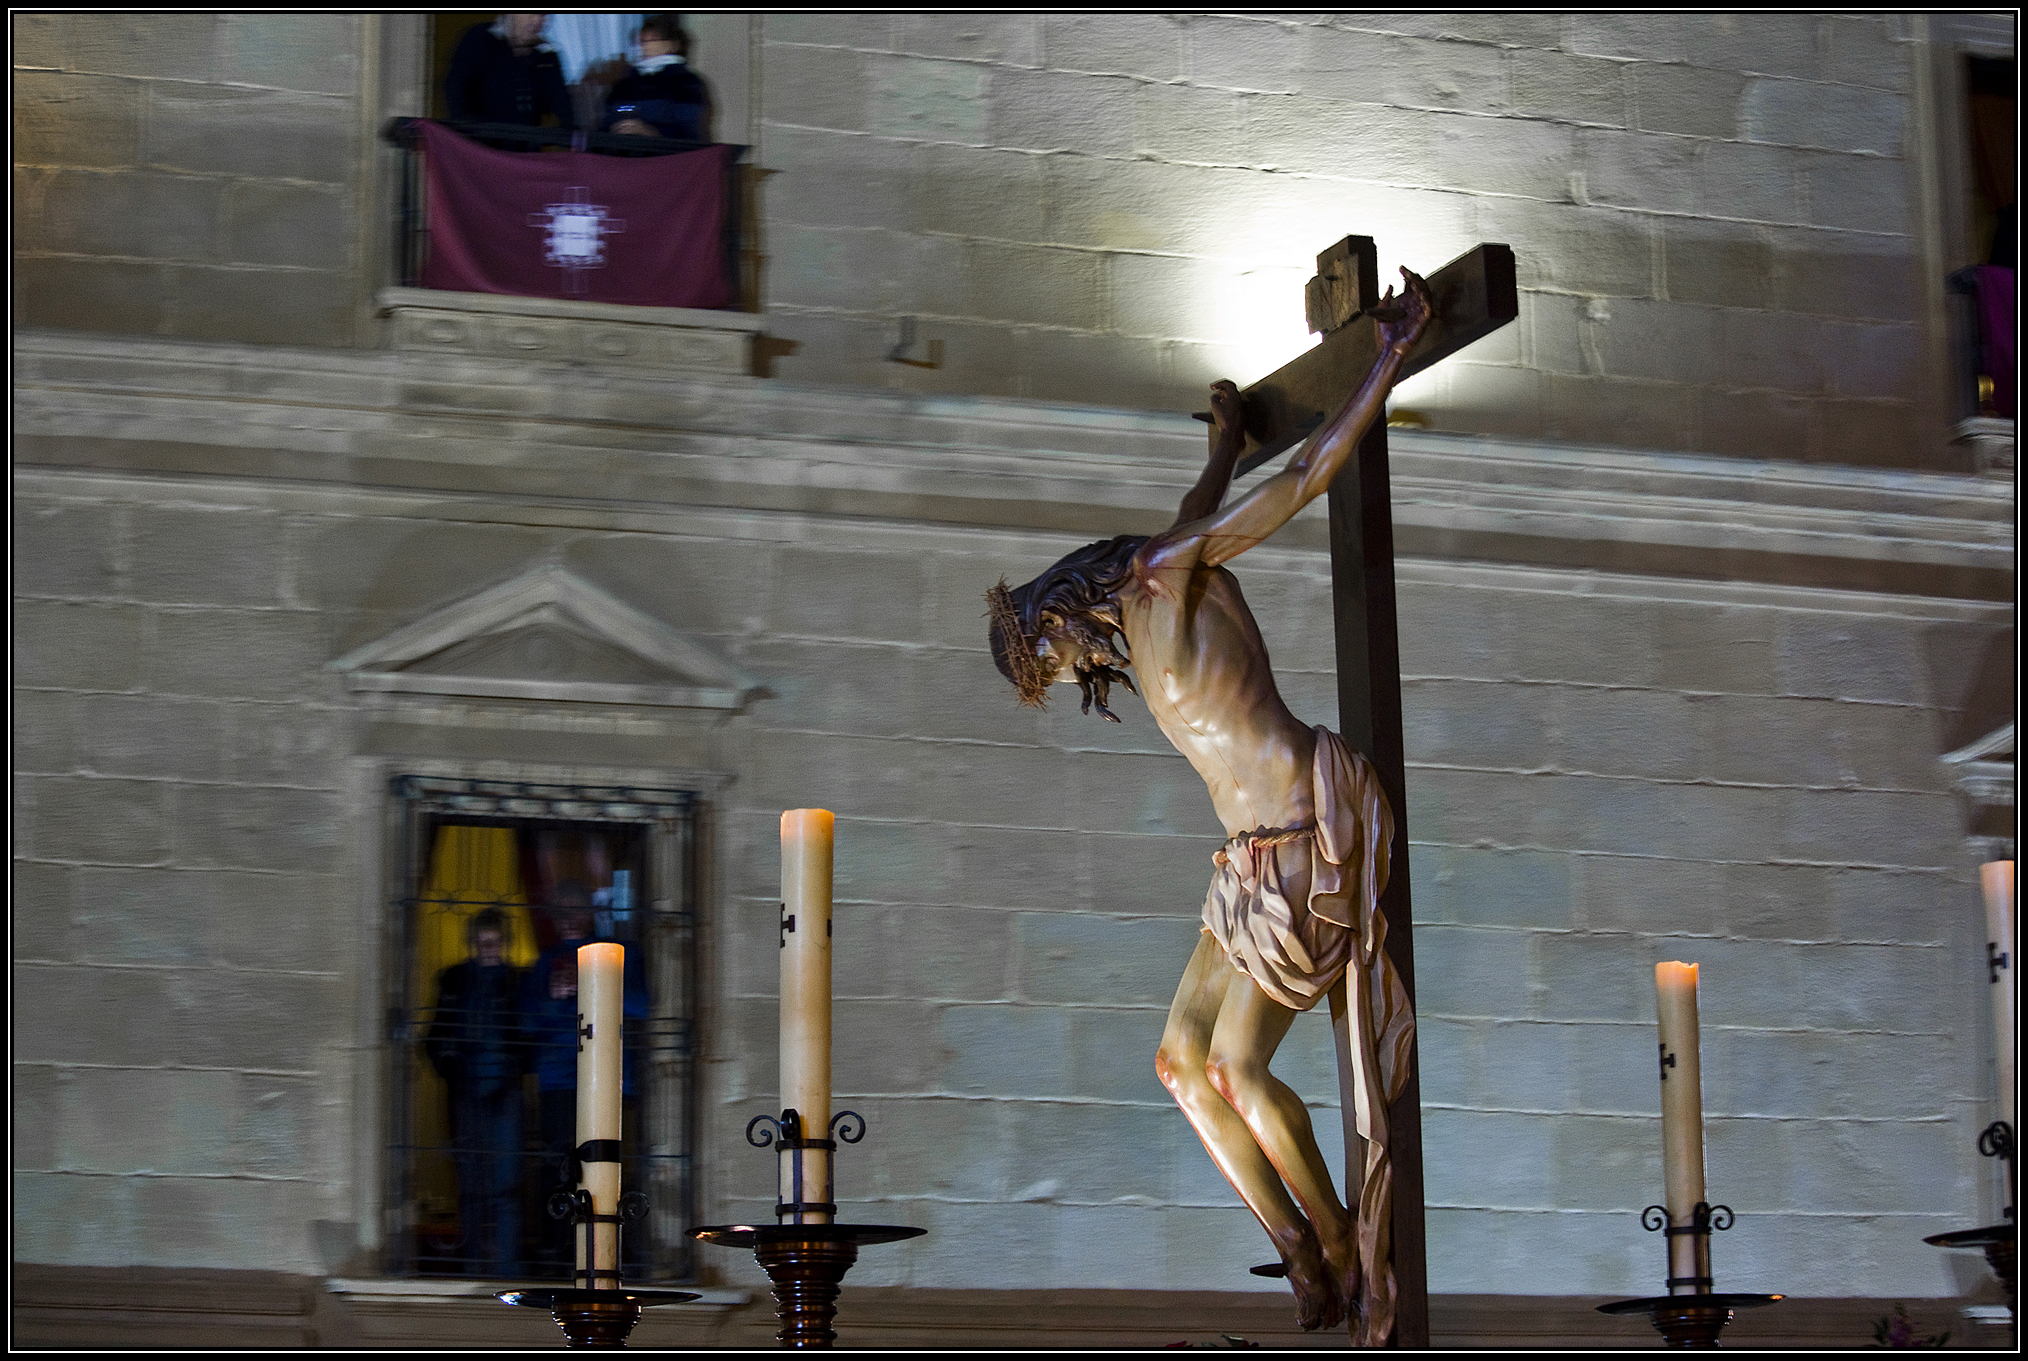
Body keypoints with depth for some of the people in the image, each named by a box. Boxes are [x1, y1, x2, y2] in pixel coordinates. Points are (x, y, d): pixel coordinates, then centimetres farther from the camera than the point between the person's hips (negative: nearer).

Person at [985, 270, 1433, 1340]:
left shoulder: (1160, 570, -6)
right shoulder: (1145, 630, 18)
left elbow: (1302, 479, -8)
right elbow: (1209, 506, 38)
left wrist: (1391, 360, -8)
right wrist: (1226, 429, 56)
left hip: (1310, 840, -9)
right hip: (1259, 854, 9)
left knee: (1239, 1066, -8)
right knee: (1183, 1060, 4)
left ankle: (1344, 1259, 4)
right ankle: (1304, 1262, 4)